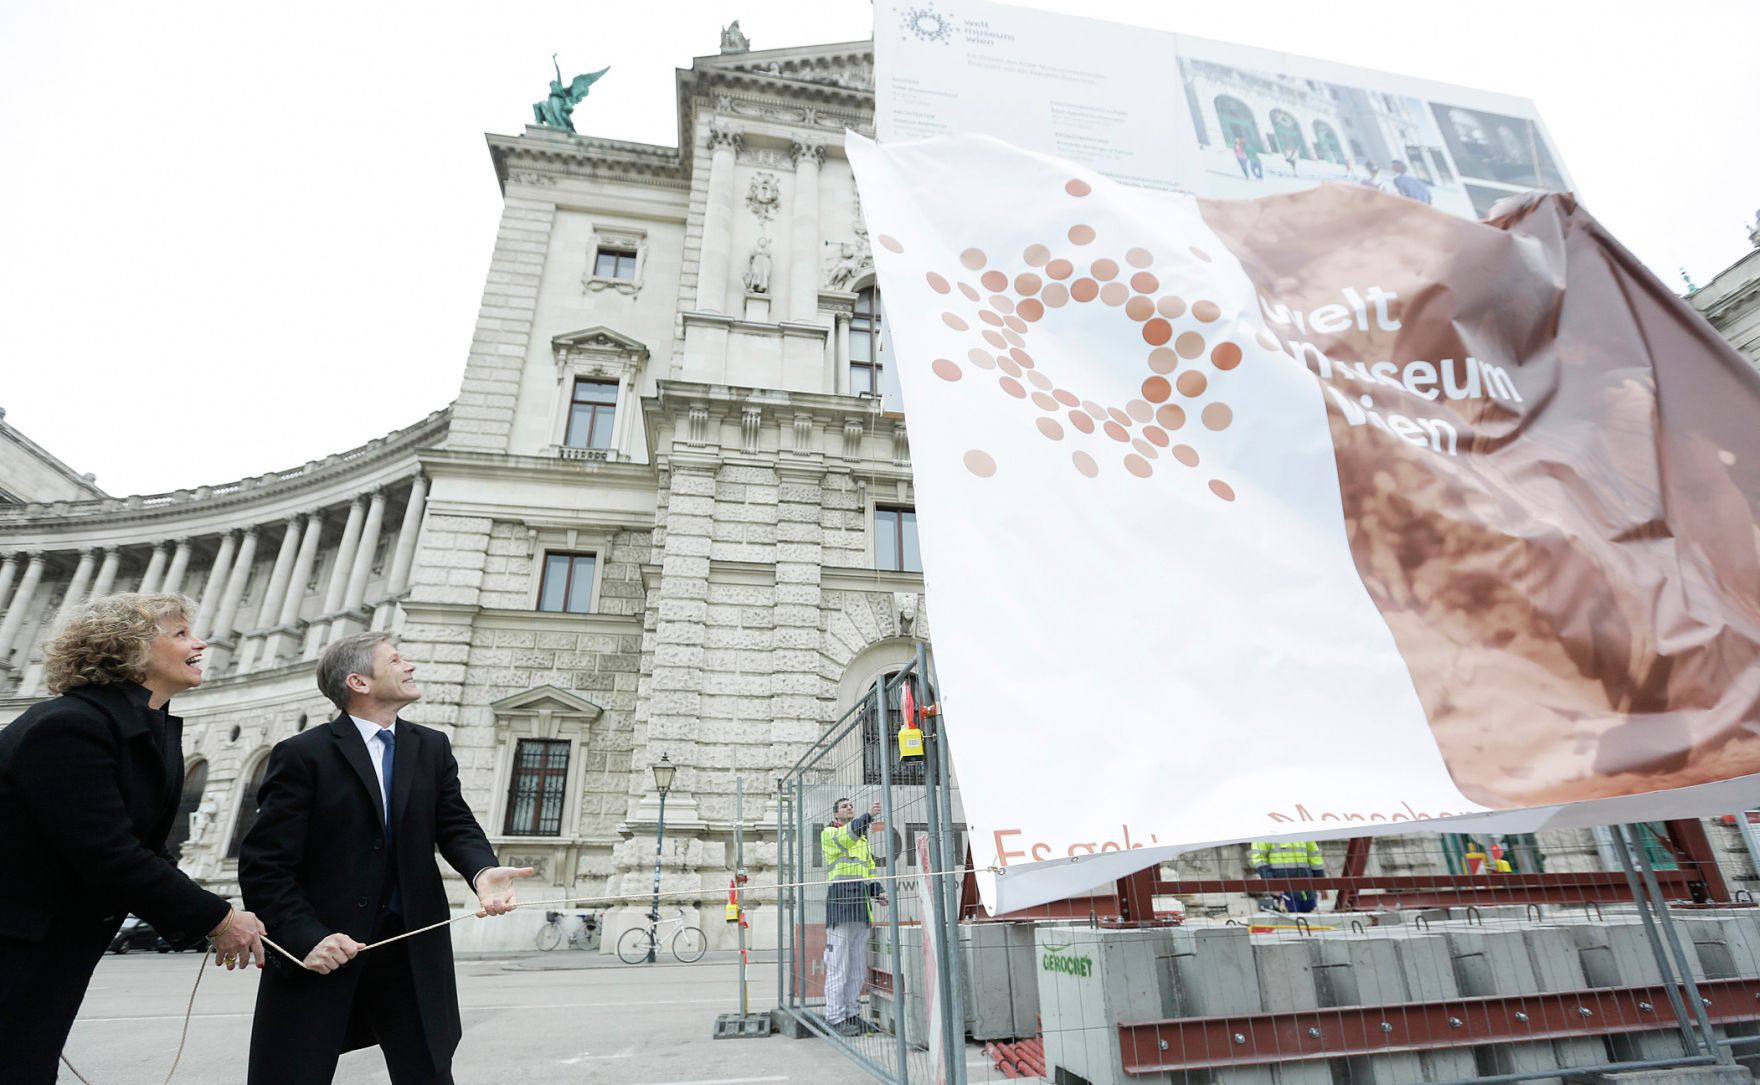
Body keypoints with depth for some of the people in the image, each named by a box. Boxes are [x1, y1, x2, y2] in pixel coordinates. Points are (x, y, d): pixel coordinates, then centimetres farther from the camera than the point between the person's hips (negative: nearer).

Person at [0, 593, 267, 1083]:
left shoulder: (153, 729, 3)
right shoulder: (71, 726, -25)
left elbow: (145, 850, 5)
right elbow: (110, 858, -28)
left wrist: (207, 921, -6)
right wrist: (215, 918, -20)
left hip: (56, 946, 9)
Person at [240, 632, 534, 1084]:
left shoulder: (432, 747, 6)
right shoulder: (302, 754, -8)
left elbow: (455, 824, -2)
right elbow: (263, 864, -9)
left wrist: (483, 871, -23)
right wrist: (306, 937, -19)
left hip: (411, 946, 4)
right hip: (319, 951, -3)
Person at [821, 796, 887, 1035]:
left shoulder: (863, 838, 26)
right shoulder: (829, 833, 3)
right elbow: (846, 836, -20)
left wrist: (878, 892, 9)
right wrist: (868, 816, -33)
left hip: (862, 904, 7)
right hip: (840, 901, -7)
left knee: (858, 965, 10)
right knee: (838, 964, -7)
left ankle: (852, 1013, 18)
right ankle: (835, 1018, -2)